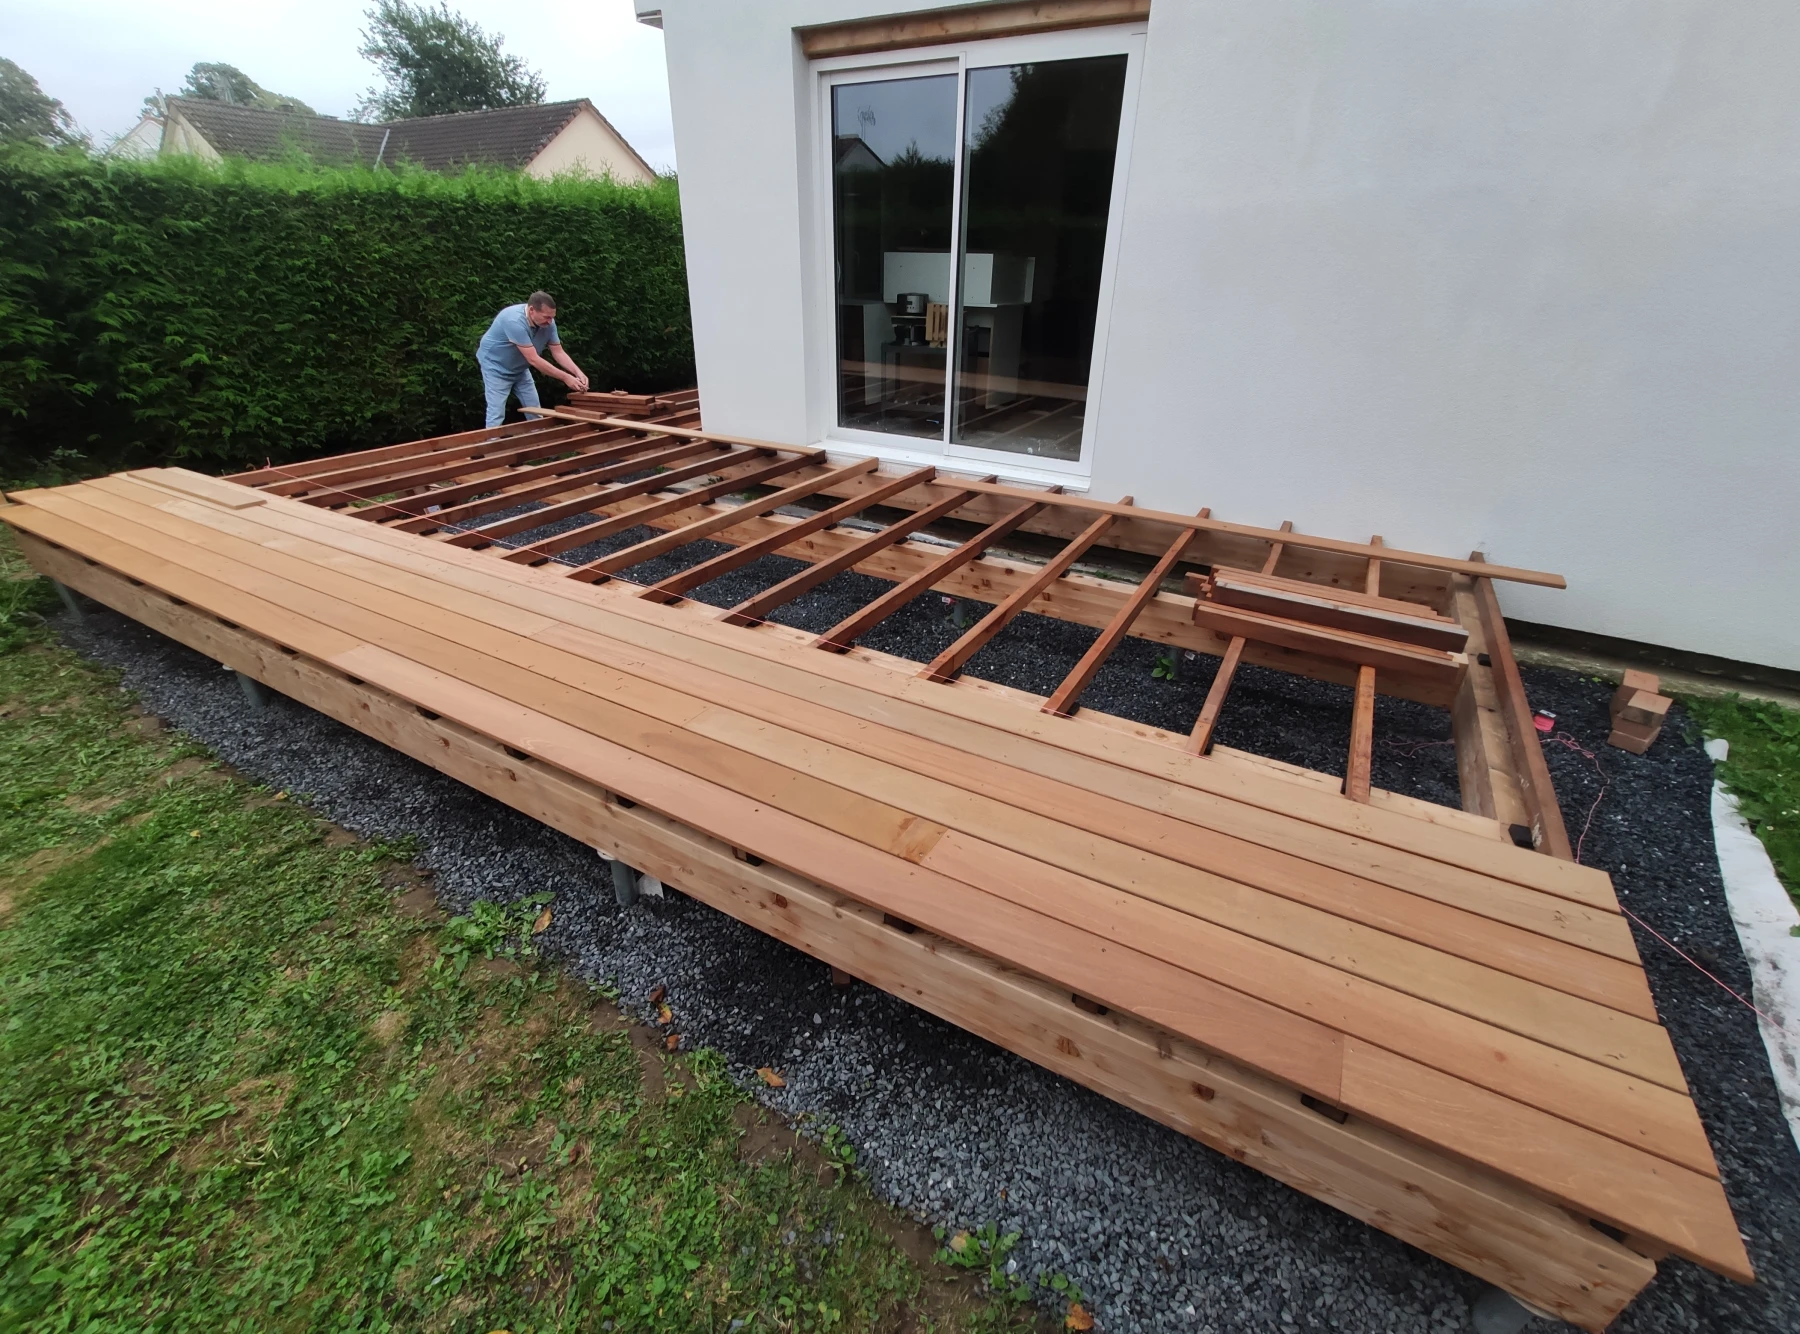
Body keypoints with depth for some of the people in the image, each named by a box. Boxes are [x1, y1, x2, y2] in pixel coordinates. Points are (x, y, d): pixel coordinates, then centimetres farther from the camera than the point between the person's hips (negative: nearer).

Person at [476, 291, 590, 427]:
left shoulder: (548, 323, -15)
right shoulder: (515, 321, -36)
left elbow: (558, 353, -9)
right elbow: (533, 359, -37)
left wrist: (578, 373, -25)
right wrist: (565, 378, -37)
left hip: (520, 368, 7)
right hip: (496, 366, -7)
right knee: (496, 415, -12)